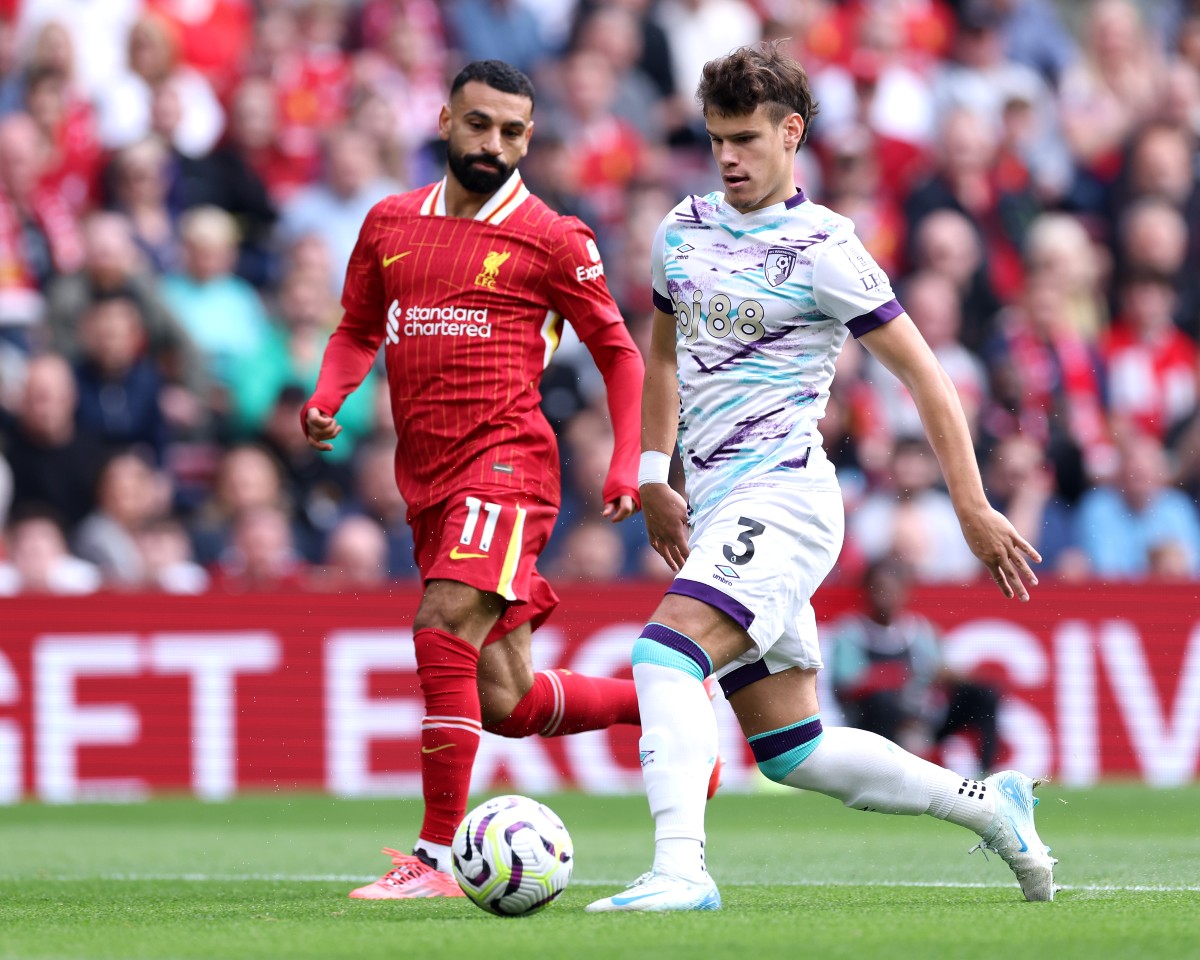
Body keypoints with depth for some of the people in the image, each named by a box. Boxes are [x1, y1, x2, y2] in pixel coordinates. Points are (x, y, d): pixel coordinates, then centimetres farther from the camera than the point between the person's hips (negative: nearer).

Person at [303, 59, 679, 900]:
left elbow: (618, 351, 6)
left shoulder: (551, 240, 0)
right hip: (428, 478, 6)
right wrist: (327, 398, 3)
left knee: (443, 631, -24)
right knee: (505, 704, 7)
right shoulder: (391, 223, 13)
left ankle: (437, 856, -21)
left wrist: (628, 464, -5)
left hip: (505, 460, -6)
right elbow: (359, 329, 24)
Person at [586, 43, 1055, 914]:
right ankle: (989, 804, 22)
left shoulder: (822, 250, -7)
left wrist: (973, 507, -7)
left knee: (666, 651, -30)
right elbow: (666, 352, 29)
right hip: (716, 512, 8)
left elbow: (921, 372, -5)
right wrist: (653, 477, 22)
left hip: (784, 497, -8)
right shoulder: (683, 232, 13)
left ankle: (680, 870, -39)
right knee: (791, 751, 8)